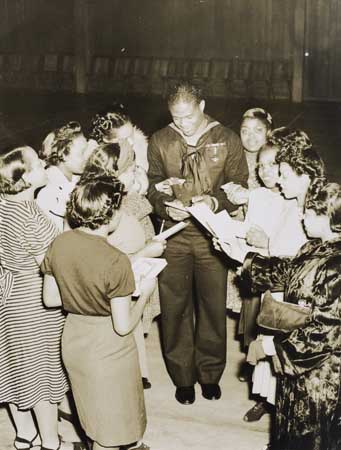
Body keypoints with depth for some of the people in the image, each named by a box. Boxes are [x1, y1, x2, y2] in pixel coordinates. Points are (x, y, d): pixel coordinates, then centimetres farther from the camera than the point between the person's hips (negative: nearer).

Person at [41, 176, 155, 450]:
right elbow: (123, 326, -21)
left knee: (95, 412, 29)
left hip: (73, 340, 6)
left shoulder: (59, 245, -10)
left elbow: (50, 299, 1)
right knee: (110, 427, 16)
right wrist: (144, 293, -6)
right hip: (107, 348, -6)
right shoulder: (116, 262, -27)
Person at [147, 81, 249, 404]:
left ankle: (210, 373, 26)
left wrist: (215, 201, -18)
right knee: (175, 305, 6)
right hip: (174, 235, 1)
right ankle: (182, 375, 22)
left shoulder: (226, 140, -1)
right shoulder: (160, 141, 3)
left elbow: (239, 186, 1)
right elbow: (152, 184, 8)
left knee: (213, 304, 8)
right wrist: (166, 205, -13)